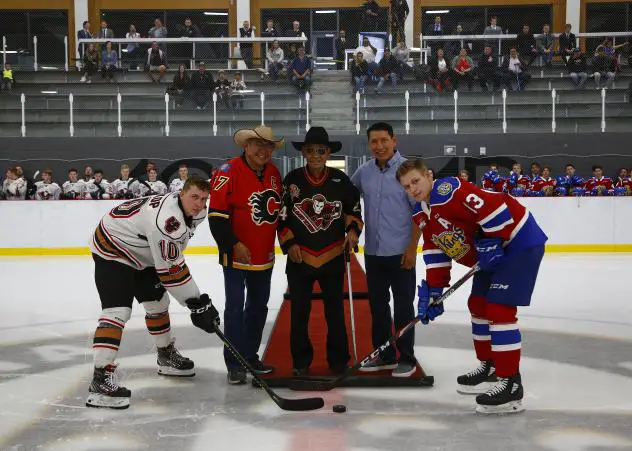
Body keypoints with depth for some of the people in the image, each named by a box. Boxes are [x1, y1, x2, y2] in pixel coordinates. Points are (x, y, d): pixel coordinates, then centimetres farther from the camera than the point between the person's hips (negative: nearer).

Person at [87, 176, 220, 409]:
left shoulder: (192, 212, -3)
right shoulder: (167, 219, -34)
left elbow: (172, 256, 13)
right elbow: (172, 270, -31)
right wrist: (198, 304, -26)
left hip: (140, 254, 10)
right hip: (111, 250, -10)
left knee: (157, 302, 18)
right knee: (117, 311, -21)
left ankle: (166, 356, 38)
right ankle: (100, 380, -26)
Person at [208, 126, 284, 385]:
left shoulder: (273, 173, 6)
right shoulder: (229, 172, -15)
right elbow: (216, 214, -18)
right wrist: (234, 244, -20)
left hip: (264, 255, 7)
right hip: (237, 254, -7)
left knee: (259, 305, 15)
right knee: (235, 307, -4)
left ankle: (250, 355, 29)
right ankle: (234, 364, 4)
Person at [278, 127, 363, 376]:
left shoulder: (340, 180, -2)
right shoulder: (292, 180, -4)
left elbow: (354, 208, 10)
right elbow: (281, 215, 2)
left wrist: (353, 229, -5)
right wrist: (289, 243, -6)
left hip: (333, 256, 0)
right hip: (300, 257, 0)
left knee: (335, 310, 8)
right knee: (299, 311, 7)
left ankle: (338, 359, 22)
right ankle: (301, 360, 22)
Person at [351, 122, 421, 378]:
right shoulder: (363, 172, 5)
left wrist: (412, 248, -14)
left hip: (400, 252, -5)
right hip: (373, 252, 6)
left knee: (403, 306, 3)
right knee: (377, 305, 13)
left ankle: (406, 359, 13)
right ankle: (384, 356, 25)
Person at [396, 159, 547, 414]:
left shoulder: (449, 191, -24)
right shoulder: (422, 215, 7)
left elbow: (494, 207, -30)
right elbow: (435, 253, 10)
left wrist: (490, 244, -23)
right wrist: (433, 291, 4)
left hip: (519, 242, -10)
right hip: (492, 255, 10)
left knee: (499, 308, -16)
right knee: (478, 305, 17)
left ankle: (510, 383, -12)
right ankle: (489, 367, 31)